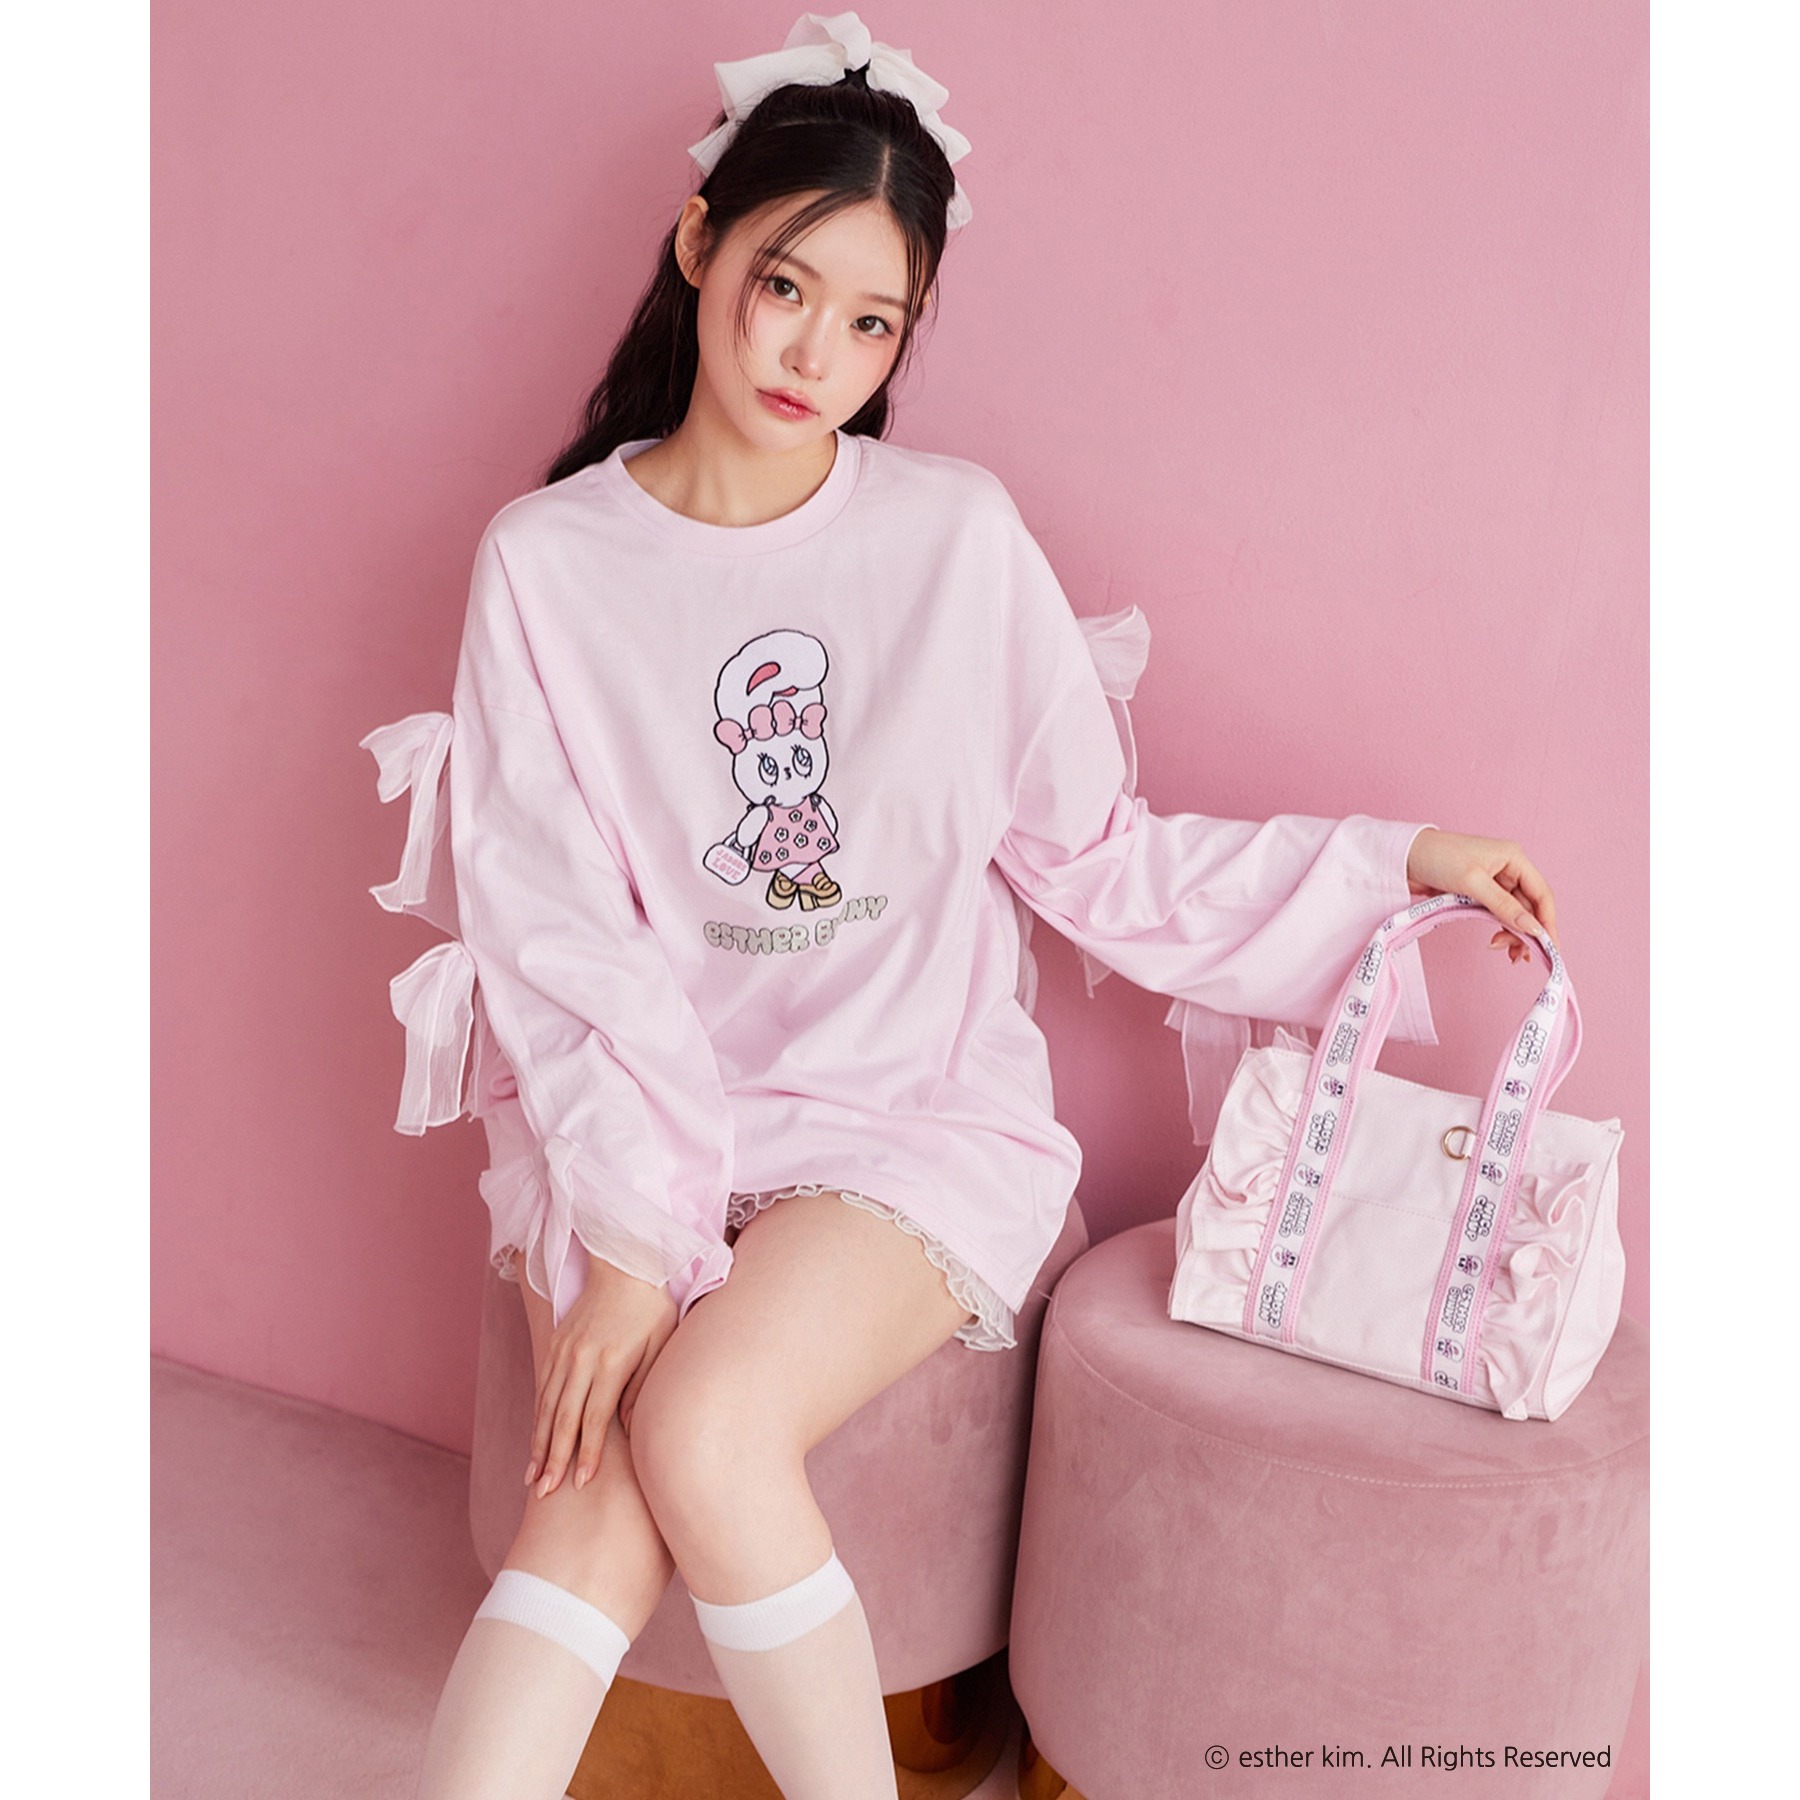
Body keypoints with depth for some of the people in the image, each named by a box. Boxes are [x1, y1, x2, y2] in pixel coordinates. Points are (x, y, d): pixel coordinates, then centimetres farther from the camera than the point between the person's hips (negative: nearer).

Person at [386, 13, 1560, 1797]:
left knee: (701, 1436, -24)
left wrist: (1389, 863, 0)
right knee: (604, 1495, -23)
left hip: (913, 1115, -1)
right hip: (633, 1114, 1)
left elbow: (1095, 856, 4)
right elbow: (557, 937, -7)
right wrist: (627, 1232, -16)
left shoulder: (958, 536, -2)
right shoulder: (548, 561, -1)